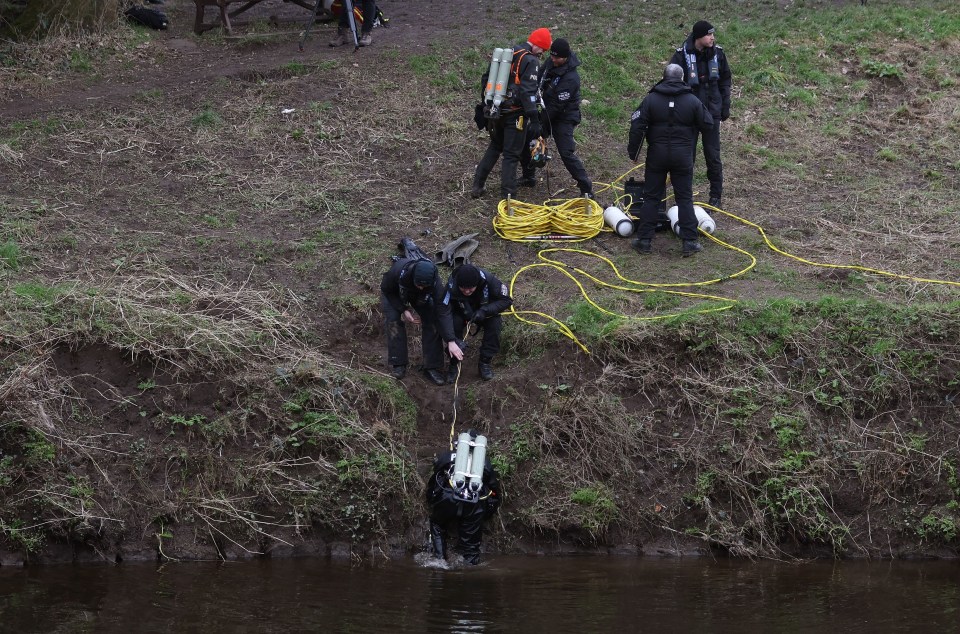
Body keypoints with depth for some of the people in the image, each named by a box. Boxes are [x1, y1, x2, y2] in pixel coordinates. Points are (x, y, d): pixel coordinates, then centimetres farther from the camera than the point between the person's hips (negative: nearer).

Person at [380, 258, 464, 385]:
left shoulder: (435, 282, -39)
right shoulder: (398, 271, -43)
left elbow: (443, 311, -36)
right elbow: (386, 289, -22)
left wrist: (451, 341, -41)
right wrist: (404, 310, -29)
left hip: (420, 298, 1)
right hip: (393, 293, -1)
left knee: (432, 323, -14)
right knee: (393, 321, -20)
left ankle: (432, 367, -6)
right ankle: (398, 365, -9)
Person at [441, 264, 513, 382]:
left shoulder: (488, 280, -33)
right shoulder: (451, 287, -34)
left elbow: (507, 300, -22)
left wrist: (485, 311, -36)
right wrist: (454, 340, -44)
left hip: (485, 311, 0)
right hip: (461, 313, 0)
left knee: (495, 324, -28)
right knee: (454, 324, -30)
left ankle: (485, 361, -10)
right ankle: (454, 363, -11)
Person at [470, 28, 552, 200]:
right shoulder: (531, 61, -13)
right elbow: (528, 91, -22)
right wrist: (534, 120, -23)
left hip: (496, 109, 7)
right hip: (515, 113, -7)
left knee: (494, 147, 23)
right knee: (511, 154, 0)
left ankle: (477, 186, 23)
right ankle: (507, 196, -1)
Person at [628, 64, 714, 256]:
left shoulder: (651, 99, -4)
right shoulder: (692, 101, -4)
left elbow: (637, 126, -7)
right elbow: (708, 124, 1)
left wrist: (633, 152, 4)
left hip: (657, 154, 0)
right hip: (683, 155, 0)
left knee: (651, 197, 8)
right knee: (685, 198, 6)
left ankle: (644, 240, 9)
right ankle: (690, 242, 3)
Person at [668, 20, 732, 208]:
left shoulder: (718, 53, -1)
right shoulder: (682, 55, -11)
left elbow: (725, 80, 11)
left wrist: (725, 106, 9)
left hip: (712, 111, 2)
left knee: (713, 156, 4)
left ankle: (716, 196, 15)